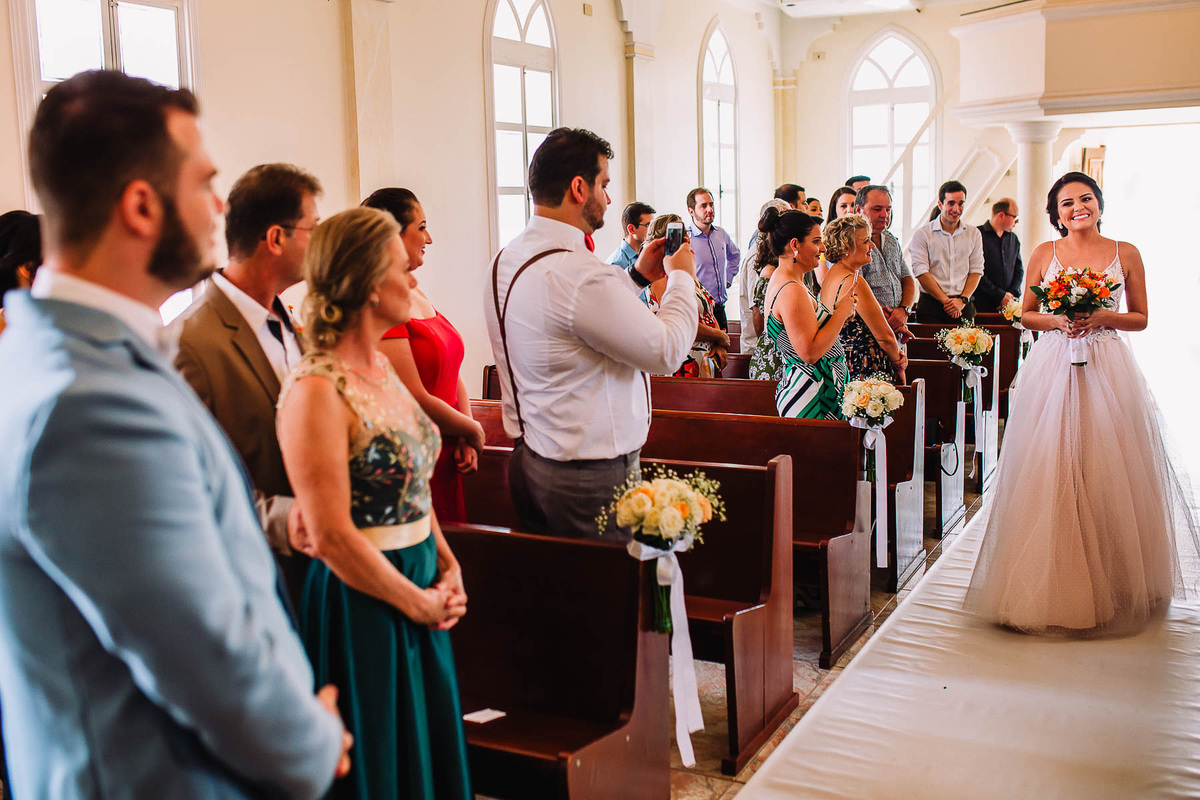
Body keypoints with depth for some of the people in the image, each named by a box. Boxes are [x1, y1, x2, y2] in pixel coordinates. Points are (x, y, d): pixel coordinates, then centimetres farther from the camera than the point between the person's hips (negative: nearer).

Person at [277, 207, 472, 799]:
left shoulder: (380, 367, 6)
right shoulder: (316, 389, -20)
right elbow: (331, 537, -22)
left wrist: (449, 567, 3)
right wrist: (420, 603, -12)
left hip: (421, 598, 8)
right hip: (362, 610, -8)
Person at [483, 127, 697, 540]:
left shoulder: (507, 259, 7)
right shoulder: (576, 273, -24)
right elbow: (667, 352, -17)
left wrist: (638, 275, 21)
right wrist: (682, 277, -2)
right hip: (591, 481, -10)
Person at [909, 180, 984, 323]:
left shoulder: (973, 234, 13)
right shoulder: (922, 234, 0)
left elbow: (976, 270, 8)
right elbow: (921, 272, -7)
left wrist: (963, 299, -7)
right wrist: (946, 301, -12)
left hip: (964, 307, 3)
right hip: (931, 305, -3)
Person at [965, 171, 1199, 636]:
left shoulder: (1125, 254, 5)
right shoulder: (1044, 254, 7)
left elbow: (1140, 318, 8)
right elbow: (1027, 316, 10)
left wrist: (1103, 317, -10)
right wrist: (1057, 321, -10)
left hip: (1107, 368, 0)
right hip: (1053, 367, 0)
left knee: (1106, 471, 1)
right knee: (1049, 472, -2)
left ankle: (1111, 581, 15)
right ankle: (1054, 582, 8)